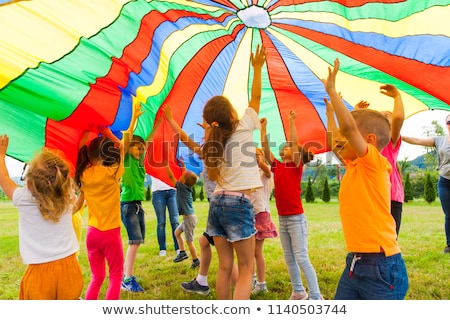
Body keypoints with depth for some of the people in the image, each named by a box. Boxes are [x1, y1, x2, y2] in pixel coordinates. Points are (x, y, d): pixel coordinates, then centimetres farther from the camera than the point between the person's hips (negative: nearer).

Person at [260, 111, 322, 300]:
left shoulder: (296, 166, -7)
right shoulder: (276, 166, 8)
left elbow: (295, 143, -18)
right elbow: (265, 148, 4)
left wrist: (291, 121, -17)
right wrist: (263, 128, 4)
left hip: (296, 218, -7)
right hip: (282, 219, 7)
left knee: (302, 259, -6)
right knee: (289, 259, 14)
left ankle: (316, 297, 3)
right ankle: (298, 292, 26)